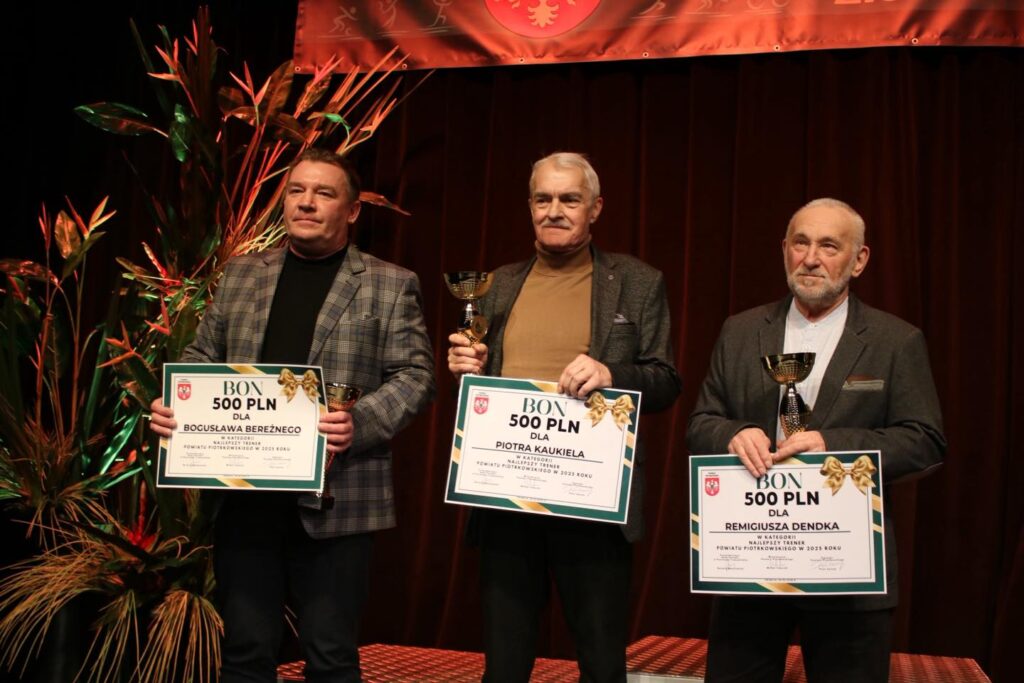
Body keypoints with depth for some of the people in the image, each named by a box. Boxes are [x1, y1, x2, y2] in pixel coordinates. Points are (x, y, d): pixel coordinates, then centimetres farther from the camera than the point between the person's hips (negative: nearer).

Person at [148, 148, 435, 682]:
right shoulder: (241, 275, 14)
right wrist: (173, 405, -3)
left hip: (335, 496, -3)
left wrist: (358, 425, -19)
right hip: (244, 492, 3)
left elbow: (414, 375, -2)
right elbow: (201, 358, 17)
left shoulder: (390, 285, 3)